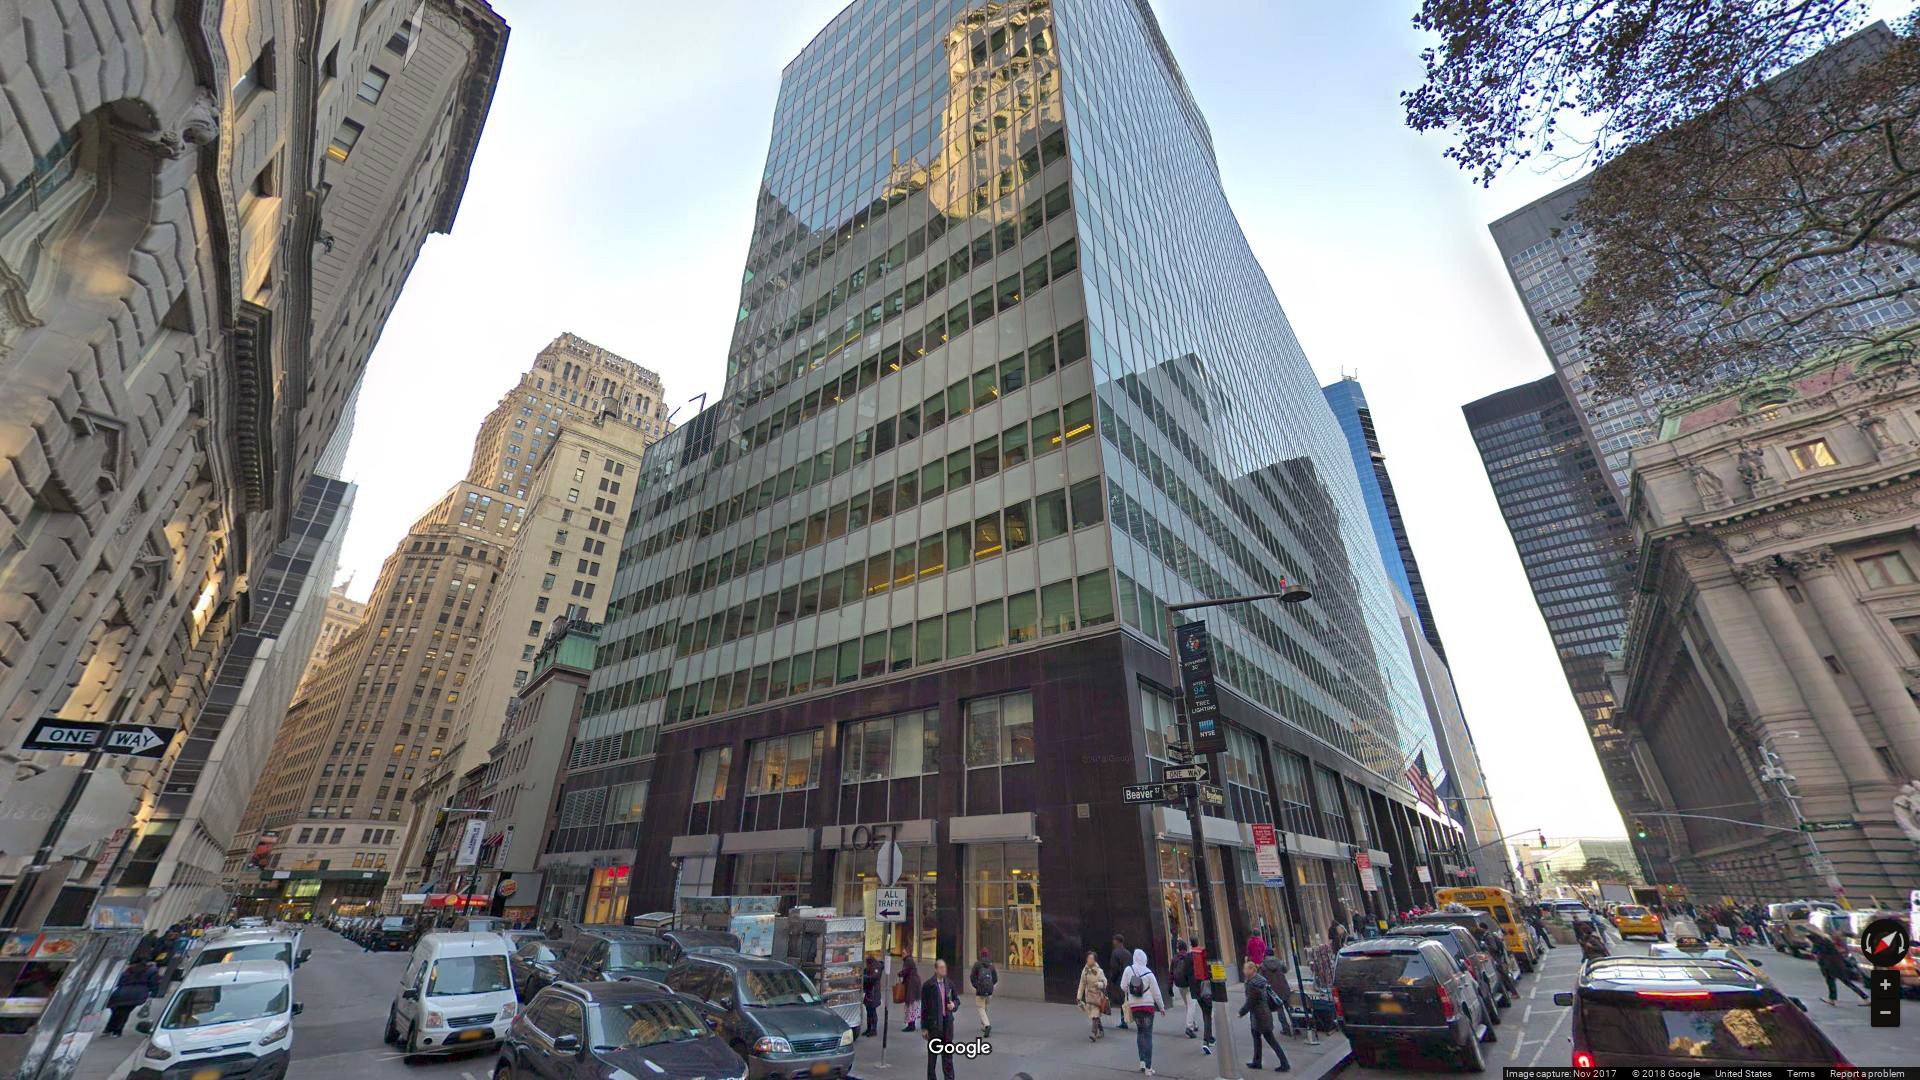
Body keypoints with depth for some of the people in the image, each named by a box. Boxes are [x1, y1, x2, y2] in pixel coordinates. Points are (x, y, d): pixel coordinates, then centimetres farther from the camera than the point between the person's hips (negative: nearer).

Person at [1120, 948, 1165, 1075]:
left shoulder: (1128, 970, -9)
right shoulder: (1148, 973, -13)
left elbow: (1123, 987, -5)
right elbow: (1156, 992, -6)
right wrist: (1162, 1007, 10)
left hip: (1134, 1006, 2)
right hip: (1148, 1006, -2)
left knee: (1139, 1031, 19)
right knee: (1148, 1034, 5)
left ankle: (1142, 1061, 12)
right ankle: (1148, 1067, 4)